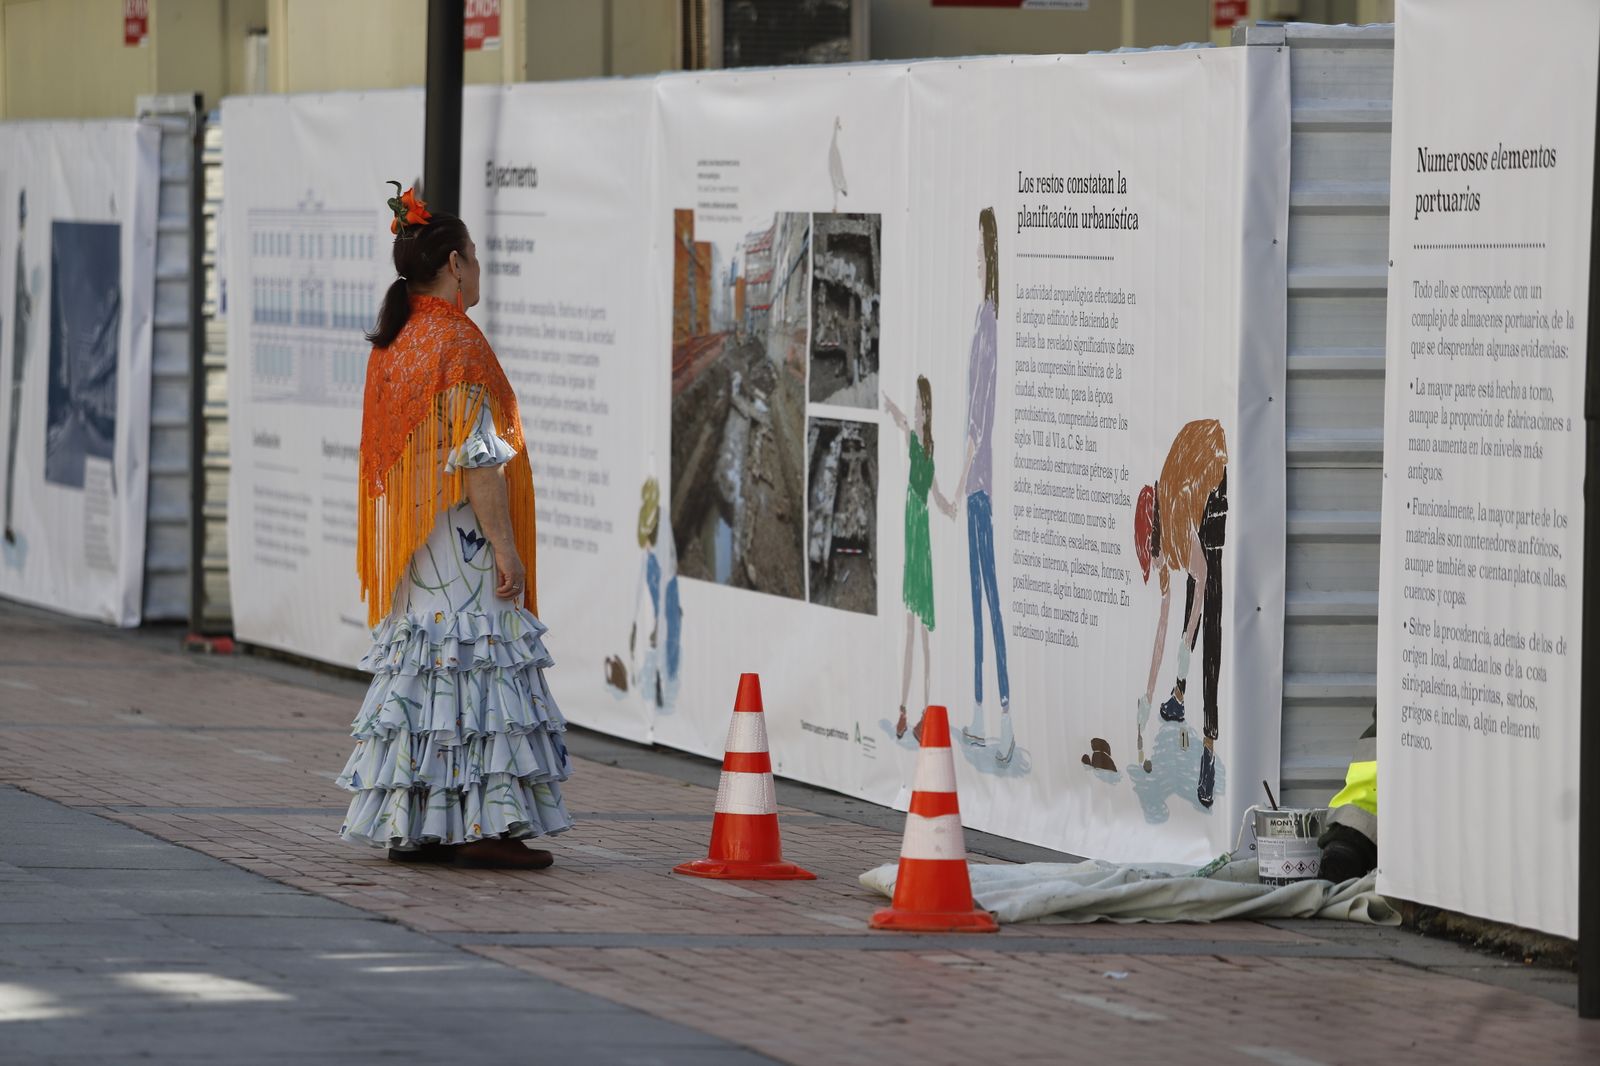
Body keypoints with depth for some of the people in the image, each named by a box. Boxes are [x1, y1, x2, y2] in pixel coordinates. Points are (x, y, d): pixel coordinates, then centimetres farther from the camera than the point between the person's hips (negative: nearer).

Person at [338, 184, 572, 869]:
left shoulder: (389, 345, 13)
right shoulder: (457, 342, -14)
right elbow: (476, 458, -18)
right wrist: (506, 548, -17)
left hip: (406, 545, 9)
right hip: (458, 539, -9)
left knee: (414, 669, 9)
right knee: (473, 659, -7)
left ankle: (410, 825, 9)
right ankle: (478, 824, -10)